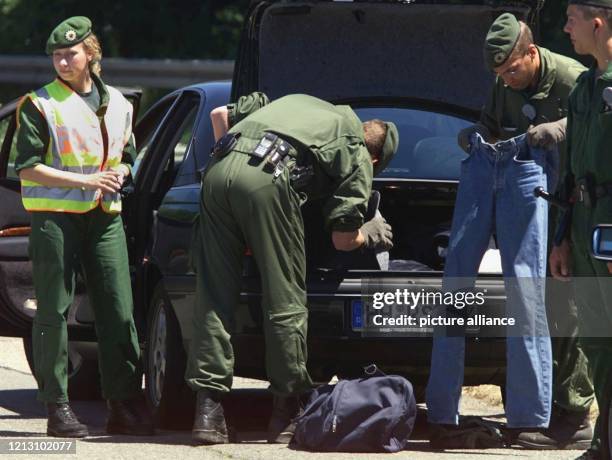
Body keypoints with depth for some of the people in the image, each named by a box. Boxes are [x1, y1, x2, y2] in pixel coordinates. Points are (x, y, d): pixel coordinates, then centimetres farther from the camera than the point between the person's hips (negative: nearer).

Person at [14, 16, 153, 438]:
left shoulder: (117, 104, 14)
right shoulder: (40, 105, -1)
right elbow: (28, 167, -8)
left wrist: (117, 175, 2)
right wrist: (86, 181, -15)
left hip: (105, 215, 4)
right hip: (55, 217, -4)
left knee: (119, 312, 0)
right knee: (54, 312, -4)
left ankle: (124, 403, 5)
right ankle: (58, 406, -1)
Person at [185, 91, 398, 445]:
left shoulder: (299, 102, 38)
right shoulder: (359, 156, 22)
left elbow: (221, 114, 34)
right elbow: (343, 239, 18)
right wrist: (369, 234, 38)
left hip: (220, 169, 5)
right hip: (269, 178, -5)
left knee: (214, 297, 7)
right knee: (286, 303, 6)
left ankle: (209, 408, 3)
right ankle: (286, 416, 11)